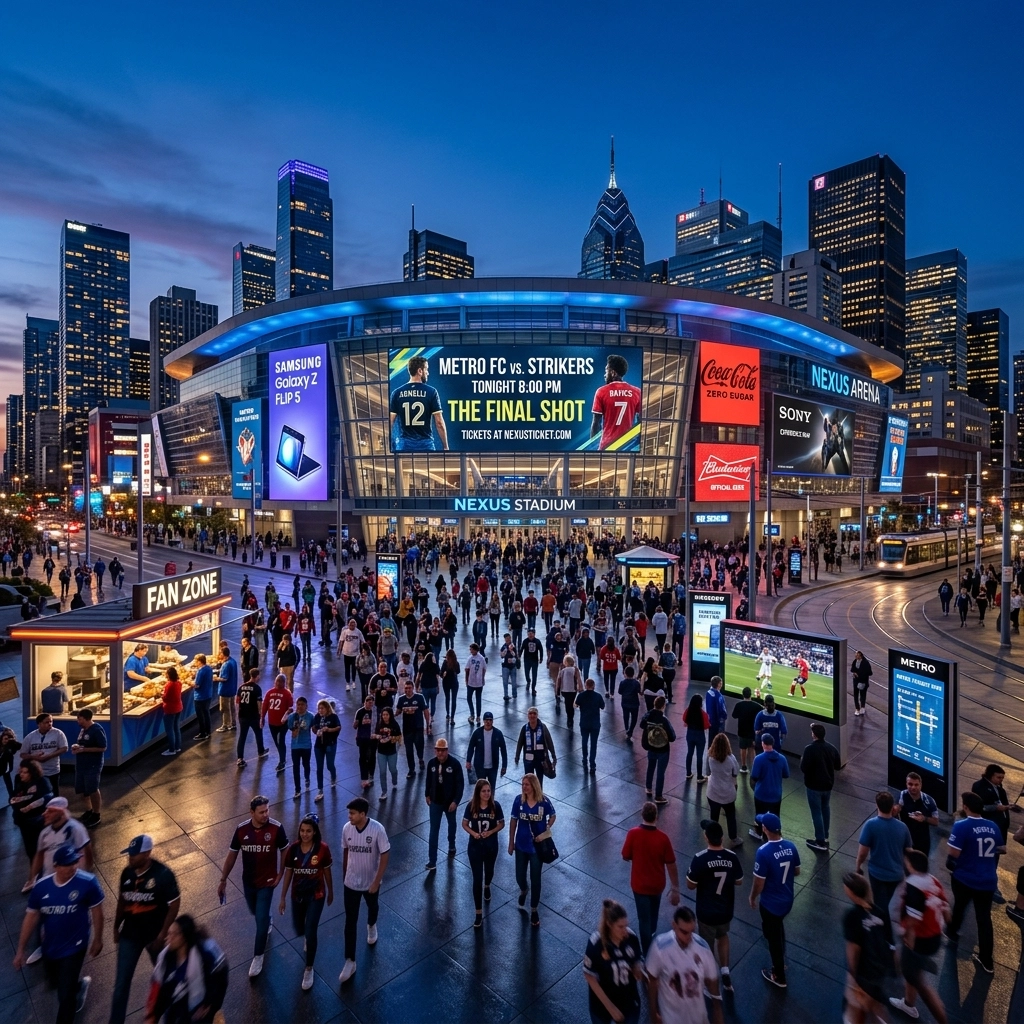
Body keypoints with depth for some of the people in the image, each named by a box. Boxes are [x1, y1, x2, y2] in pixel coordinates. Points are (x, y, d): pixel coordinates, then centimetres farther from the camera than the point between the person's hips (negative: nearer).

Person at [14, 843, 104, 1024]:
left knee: (65, 995, 3)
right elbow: (31, 917, -1)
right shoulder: (41, 887, -17)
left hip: (74, 947, -5)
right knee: (54, 982, 27)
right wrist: (21, 950, 3)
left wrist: (97, 939, -6)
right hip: (50, 947, 5)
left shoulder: (88, 883, -27)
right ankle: (79, 985, 59)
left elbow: (96, 912, -15)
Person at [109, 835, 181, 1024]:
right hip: (130, 934, 3)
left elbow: (174, 905, -18)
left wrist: (162, 934, -18)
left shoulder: (163, 874, -25)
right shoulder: (127, 872, -10)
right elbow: (122, 900, 8)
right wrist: (116, 927, 10)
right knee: (122, 982, 8)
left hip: (154, 935, -3)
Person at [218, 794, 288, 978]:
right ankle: (266, 922, 59)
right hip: (248, 881, 3)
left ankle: (258, 956, 26)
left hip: (267, 881, -3)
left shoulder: (276, 828, -25)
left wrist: (280, 875, -7)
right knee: (255, 913, 25)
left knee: (261, 920, 1)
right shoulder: (241, 829, -19)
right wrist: (223, 880, 1)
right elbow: (232, 855, -4)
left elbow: (284, 850, -9)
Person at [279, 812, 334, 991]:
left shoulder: (322, 848, -21)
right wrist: (282, 898, 2)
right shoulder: (293, 849, -16)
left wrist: (330, 892, 4)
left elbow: (327, 872, -7)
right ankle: (307, 936, 58)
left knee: (310, 932, -1)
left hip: (316, 895, -3)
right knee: (298, 929, 20)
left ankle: (309, 970, 24)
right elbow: (288, 873, -4)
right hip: (297, 895, 3)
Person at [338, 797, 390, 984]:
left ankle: (371, 926, 59)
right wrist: (344, 875, 12)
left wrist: (377, 881, -18)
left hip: (371, 882, -1)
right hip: (351, 882, 1)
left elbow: (385, 855, -19)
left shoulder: (377, 829, -28)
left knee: (373, 907, 27)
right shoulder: (347, 828, -16)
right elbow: (345, 851, 1)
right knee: (350, 922, 6)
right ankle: (350, 961, 21)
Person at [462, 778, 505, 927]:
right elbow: (464, 824, -5)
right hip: (475, 847, -1)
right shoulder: (471, 806, -17)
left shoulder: (495, 806, -16)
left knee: (489, 871, 26)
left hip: (491, 846, 1)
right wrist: (473, 833, -23)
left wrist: (490, 832, -21)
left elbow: (501, 824, -5)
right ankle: (479, 914, 15)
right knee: (477, 879, 2)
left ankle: (487, 886, 60)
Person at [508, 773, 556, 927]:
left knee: (535, 879, 10)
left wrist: (546, 830, -14)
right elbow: (514, 821, -3)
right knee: (520, 877, 15)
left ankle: (534, 910, 33)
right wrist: (511, 842, 3)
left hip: (537, 846, -2)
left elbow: (553, 816, 1)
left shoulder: (544, 801, -19)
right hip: (521, 845, 2)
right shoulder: (518, 799, -15)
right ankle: (523, 891, 51)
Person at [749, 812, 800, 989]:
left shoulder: (763, 852, -31)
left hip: (770, 903, -6)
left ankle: (779, 976, 36)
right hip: (787, 900, 6)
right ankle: (781, 960, 52)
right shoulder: (790, 846, -12)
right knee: (778, 929, 32)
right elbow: (797, 871, 4)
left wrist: (752, 897, -4)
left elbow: (759, 882, -22)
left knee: (773, 936, 17)